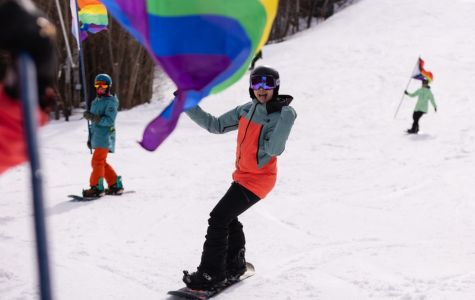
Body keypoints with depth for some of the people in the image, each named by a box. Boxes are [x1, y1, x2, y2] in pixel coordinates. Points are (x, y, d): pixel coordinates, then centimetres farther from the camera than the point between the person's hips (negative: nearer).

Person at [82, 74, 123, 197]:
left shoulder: (111, 102, -6)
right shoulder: (95, 102, 19)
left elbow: (109, 120, -18)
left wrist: (94, 117, -29)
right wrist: (90, 138, 23)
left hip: (105, 137, -9)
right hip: (97, 136, 9)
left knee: (97, 161, -13)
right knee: (101, 162, 11)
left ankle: (96, 188, -11)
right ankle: (115, 185, 19)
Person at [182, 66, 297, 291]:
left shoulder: (280, 116, -20)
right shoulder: (246, 110, 1)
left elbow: (274, 149, -34)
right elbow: (215, 126, 6)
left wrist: (287, 114, -38)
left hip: (257, 179, -8)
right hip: (242, 175, 8)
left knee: (219, 218, -13)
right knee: (228, 218, 24)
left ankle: (211, 274, -4)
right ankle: (235, 266, 42)